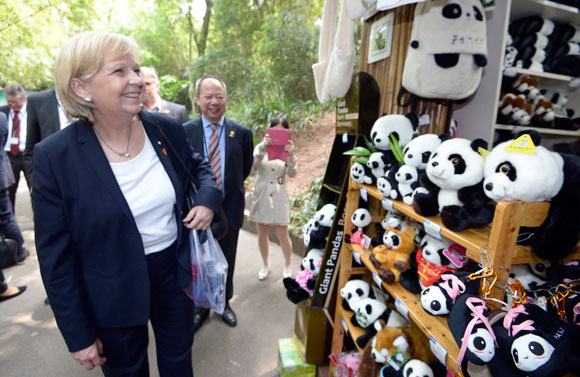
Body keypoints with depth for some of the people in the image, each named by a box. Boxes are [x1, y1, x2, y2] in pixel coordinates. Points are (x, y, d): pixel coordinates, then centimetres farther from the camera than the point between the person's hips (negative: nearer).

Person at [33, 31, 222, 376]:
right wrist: (79, 335, -6)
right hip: (113, 296, -2)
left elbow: (199, 166, 11)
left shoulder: (167, 128, -10)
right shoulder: (55, 156, -18)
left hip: (175, 273, 3)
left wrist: (209, 199, -12)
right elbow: (56, 256, -11)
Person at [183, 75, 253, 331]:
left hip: (230, 209, 1)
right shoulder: (185, 131, -5)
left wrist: (229, 188, 5)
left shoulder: (242, 133, -4)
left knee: (226, 262, 18)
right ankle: (201, 307, 40)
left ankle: (224, 303, 42)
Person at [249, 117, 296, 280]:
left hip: (279, 195, -1)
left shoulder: (287, 149, -1)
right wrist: (263, 147, -34)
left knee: (283, 235, 2)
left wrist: (291, 156, -29)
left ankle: (287, 265, 26)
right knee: (262, 234, 12)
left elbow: (291, 174, -12)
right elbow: (254, 164, -18)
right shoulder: (261, 147, 0)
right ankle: (266, 265, 32)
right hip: (261, 194, 1)